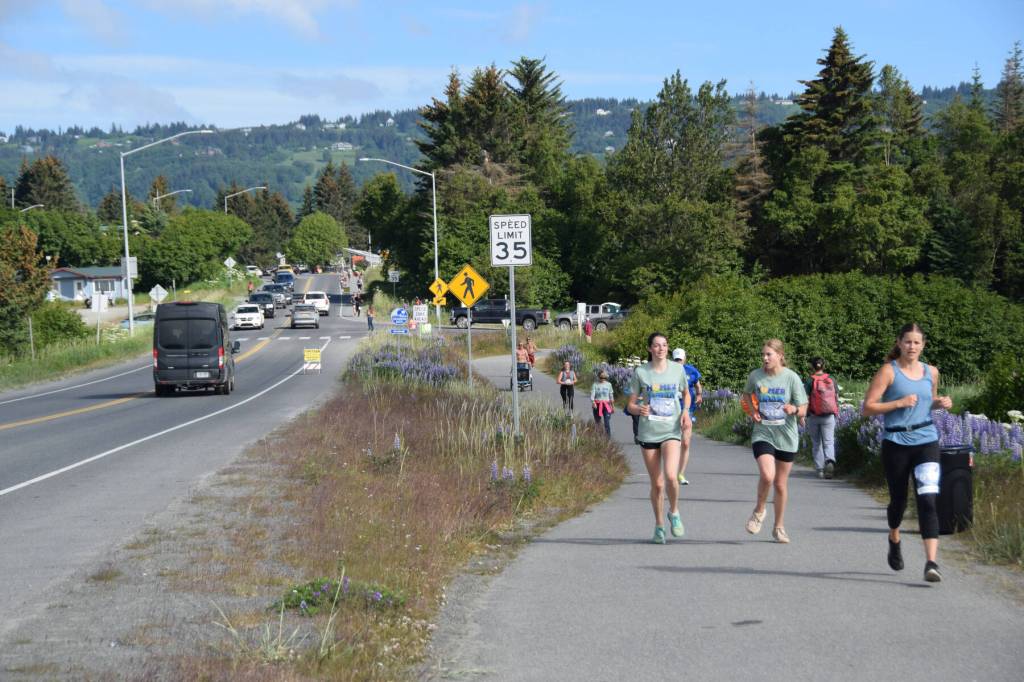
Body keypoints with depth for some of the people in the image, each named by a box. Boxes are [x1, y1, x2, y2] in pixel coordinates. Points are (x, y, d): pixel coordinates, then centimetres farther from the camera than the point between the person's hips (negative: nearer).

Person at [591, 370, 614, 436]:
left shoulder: (608, 384, 7)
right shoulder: (595, 384, -2)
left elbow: (611, 396, 15)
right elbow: (592, 394, -12)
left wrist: (613, 406, 19)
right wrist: (593, 402, -31)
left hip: (606, 405, 0)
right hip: (597, 405, 0)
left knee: (607, 422, -13)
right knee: (598, 421, 8)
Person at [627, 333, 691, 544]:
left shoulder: (677, 370, 2)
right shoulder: (640, 372, -1)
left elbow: (686, 394, 19)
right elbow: (630, 405, 3)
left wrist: (686, 411, -2)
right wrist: (639, 410, -21)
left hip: (671, 431, 0)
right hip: (648, 433, 0)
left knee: (670, 475, -22)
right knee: (657, 483, 4)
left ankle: (674, 512, 6)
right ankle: (659, 526, 22)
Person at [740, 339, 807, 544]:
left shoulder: (792, 378, -8)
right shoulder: (755, 376, -3)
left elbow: (803, 410, -6)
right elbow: (746, 394, 19)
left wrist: (794, 409, -29)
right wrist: (753, 411, 1)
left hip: (786, 437, 0)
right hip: (762, 434, 0)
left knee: (781, 483, 9)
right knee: (767, 475, -22)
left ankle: (779, 527, 26)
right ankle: (759, 510, 7)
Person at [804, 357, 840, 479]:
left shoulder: (810, 381, -6)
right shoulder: (831, 380, 3)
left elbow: (806, 400, -11)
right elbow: (837, 398, 7)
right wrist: (835, 413, 19)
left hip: (814, 416, -1)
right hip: (829, 416, 1)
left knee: (816, 443, 11)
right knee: (828, 442, 2)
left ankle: (820, 469, 13)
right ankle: (830, 461, -25)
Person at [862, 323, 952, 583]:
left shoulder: (931, 372, 10)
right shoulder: (888, 371, -3)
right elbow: (867, 408, -7)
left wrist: (941, 403, 5)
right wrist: (899, 403, -17)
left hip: (926, 441, 2)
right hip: (896, 442, -2)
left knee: (928, 500, -14)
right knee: (898, 500, 11)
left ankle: (931, 563, -21)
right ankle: (894, 539, 45)